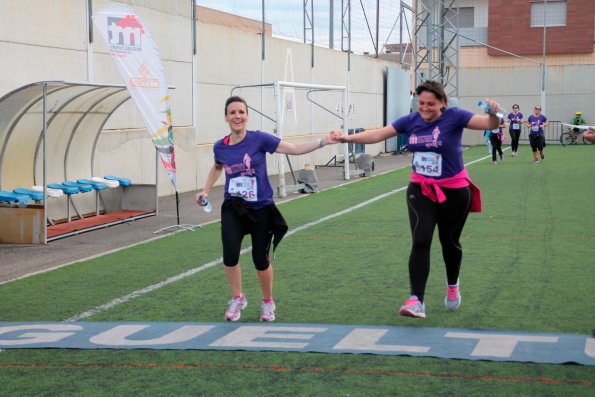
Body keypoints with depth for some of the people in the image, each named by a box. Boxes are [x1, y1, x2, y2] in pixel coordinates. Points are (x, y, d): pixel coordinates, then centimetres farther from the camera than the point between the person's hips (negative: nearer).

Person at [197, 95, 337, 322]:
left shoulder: (259, 139, -10)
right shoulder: (220, 147, 0)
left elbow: (294, 149, -12)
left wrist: (322, 142, -22)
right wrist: (205, 192, 16)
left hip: (261, 209, -1)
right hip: (233, 208, 1)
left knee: (260, 260, 4)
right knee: (230, 254, -20)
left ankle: (268, 302, 31)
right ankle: (238, 298, 5)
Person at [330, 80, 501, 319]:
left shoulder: (454, 117, -13)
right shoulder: (411, 121, -2)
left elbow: (489, 125, -21)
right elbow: (378, 134, 2)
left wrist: (493, 114, -43)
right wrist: (347, 138, -6)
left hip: (453, 191, -2)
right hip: (421, 190, 2)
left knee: (449, 241, 14)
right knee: (420, 242, -13)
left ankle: (452, 286, 43)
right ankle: (416, 301, -17)